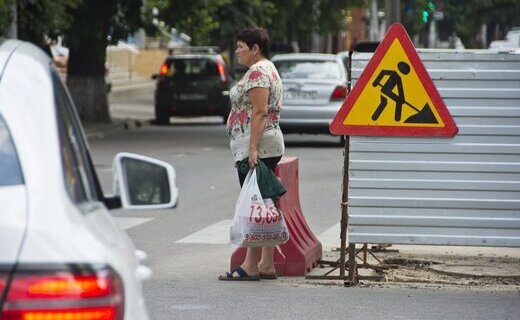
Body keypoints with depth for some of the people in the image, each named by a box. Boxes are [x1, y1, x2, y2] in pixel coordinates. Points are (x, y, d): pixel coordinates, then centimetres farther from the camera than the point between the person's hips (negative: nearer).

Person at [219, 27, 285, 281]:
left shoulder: (257, 72, -11)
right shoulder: (267, 69, 21)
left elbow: (259, 111, -20)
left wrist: (252, 148, -24)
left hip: (257, 148, -11)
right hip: (269, 148, 11)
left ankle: (251, 266, -12)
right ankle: (266, 265, 9)